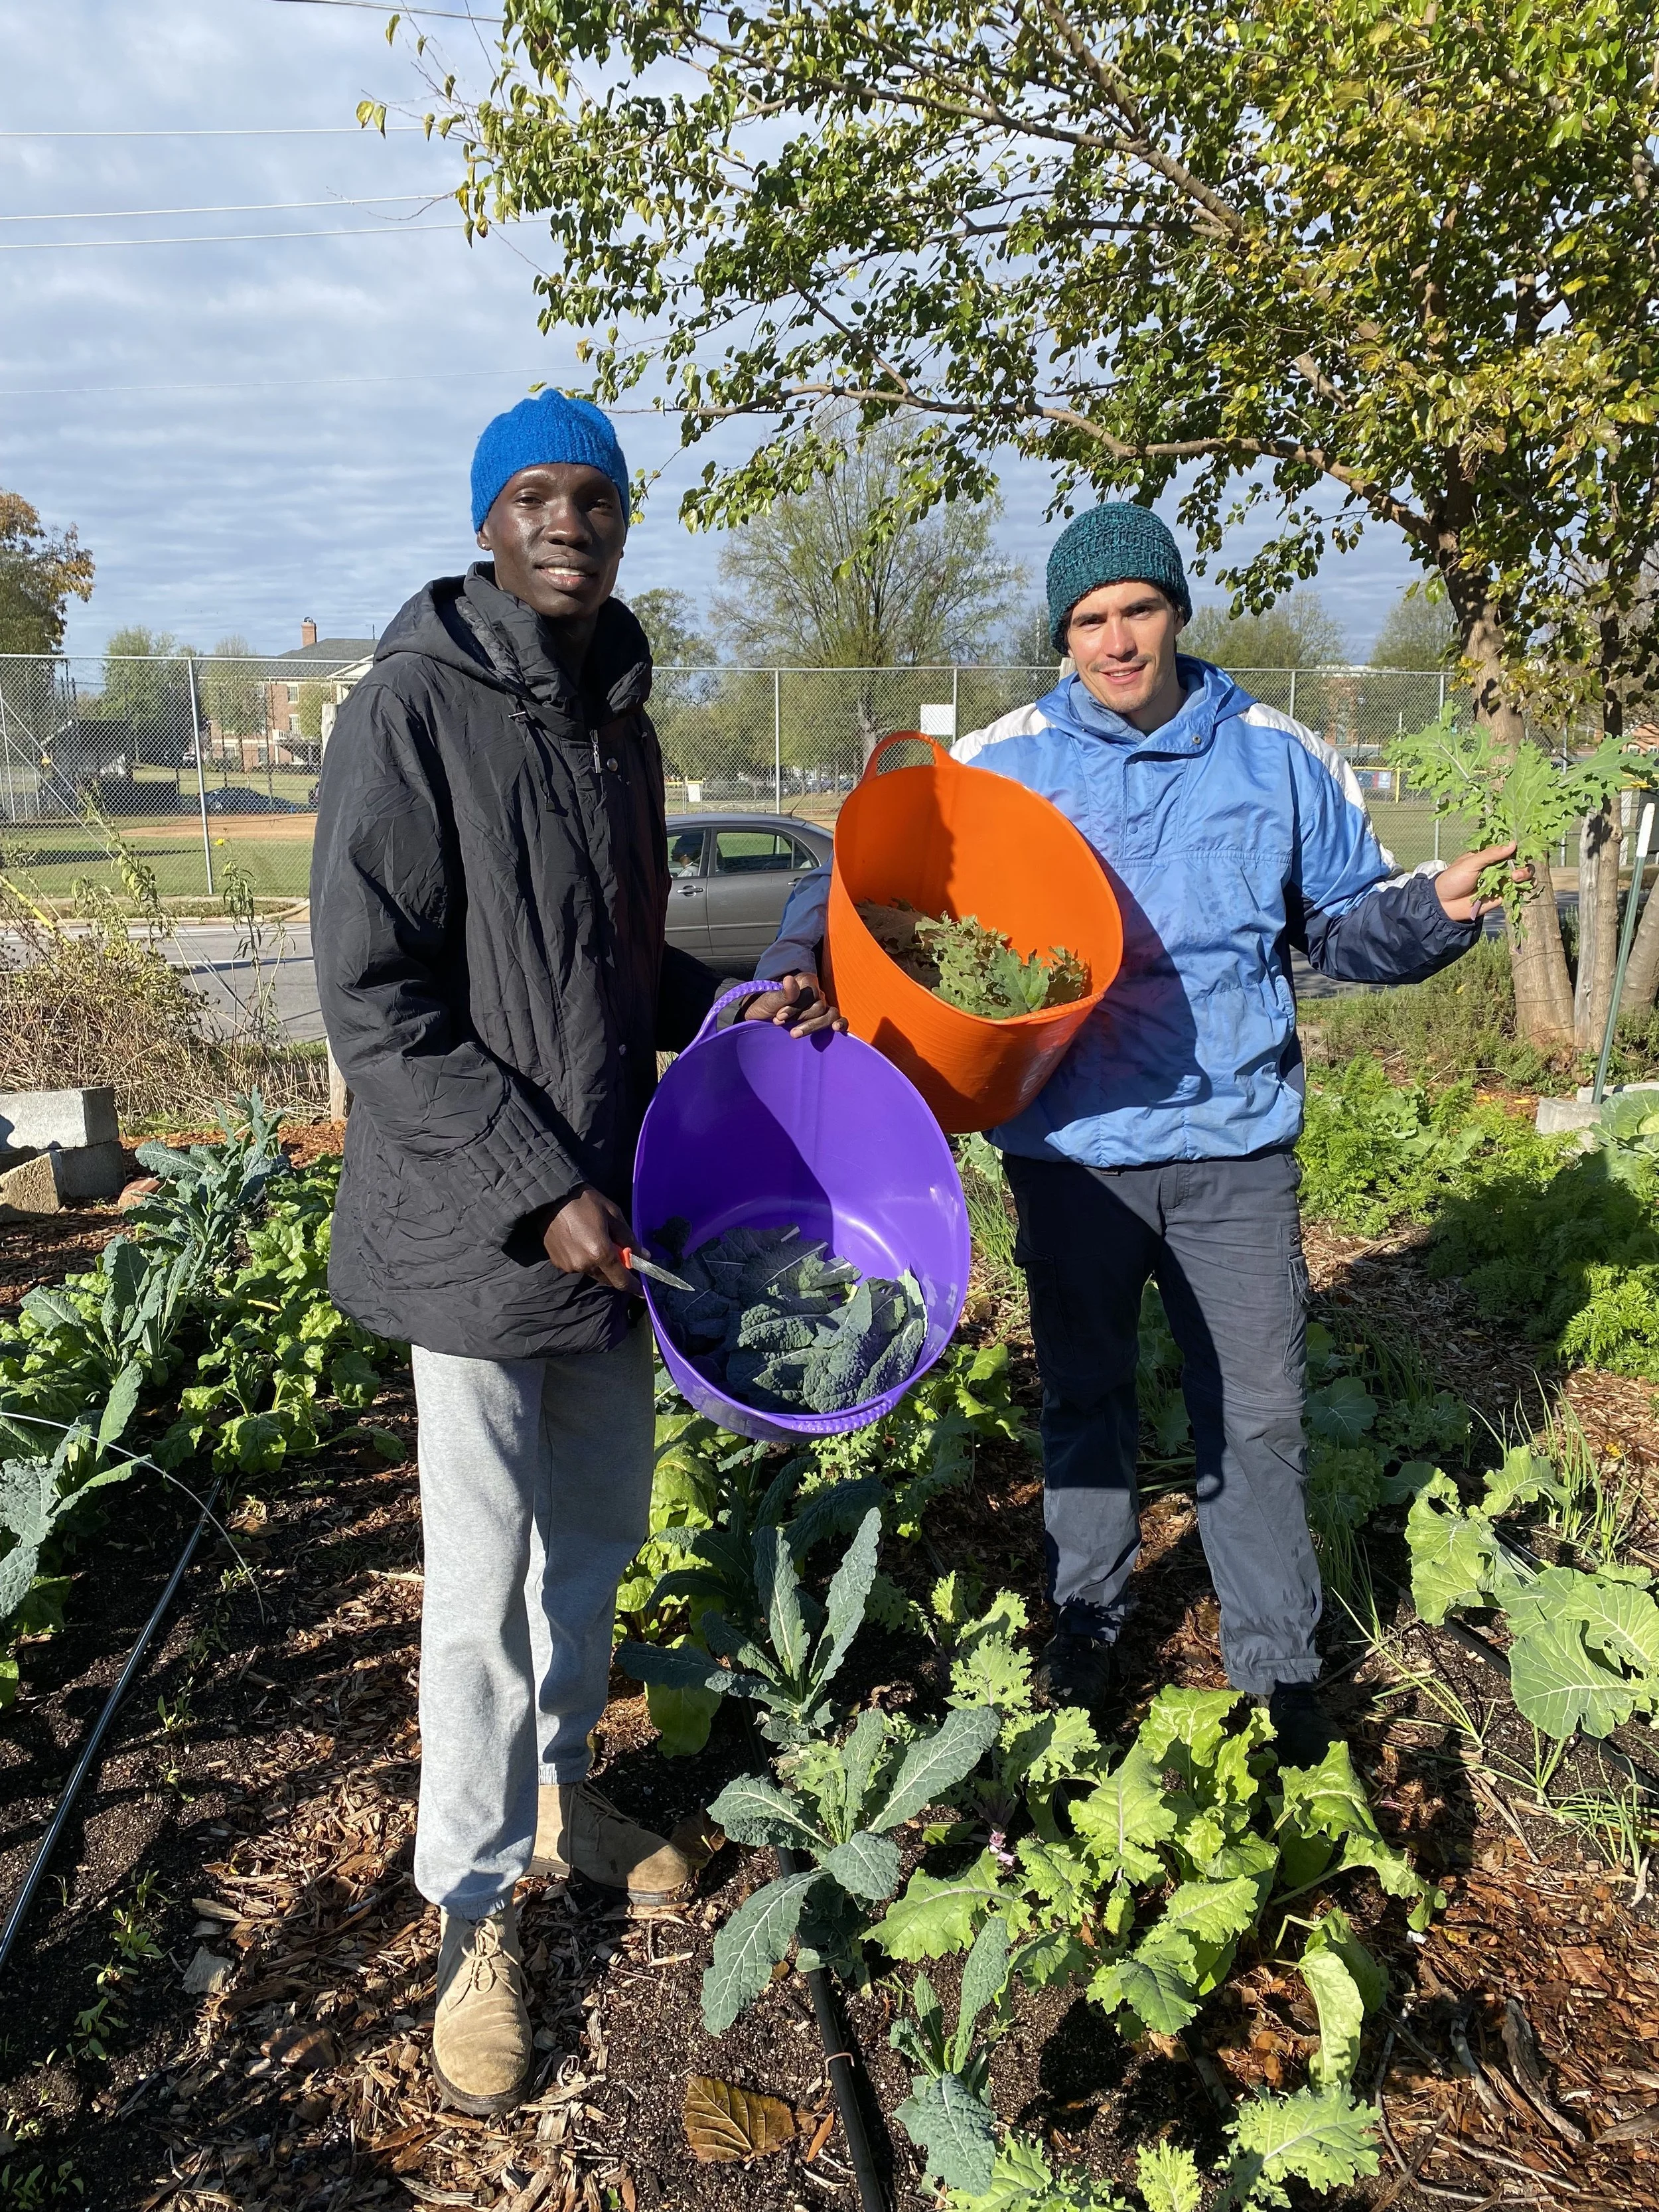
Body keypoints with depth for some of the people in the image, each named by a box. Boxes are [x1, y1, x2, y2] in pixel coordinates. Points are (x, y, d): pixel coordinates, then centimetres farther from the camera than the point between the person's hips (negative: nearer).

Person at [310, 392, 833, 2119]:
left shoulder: (619, 721, 10)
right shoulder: (414, 709, -13)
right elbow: (372, 1001, -17)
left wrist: (730, 1009, 3)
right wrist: (538, 1194, -19)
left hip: (610, 1205, 7)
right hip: (478, 1230, -7)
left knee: (597, 1528, 20)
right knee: (485, 1582, 3)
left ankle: (557, 1789, 43)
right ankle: (478, 1909, 24)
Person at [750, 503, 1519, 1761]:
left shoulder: (1280, 759, 2)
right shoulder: (1001, 764, -2)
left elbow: (1344, 922, 11)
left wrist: (1432, 911, -10)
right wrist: (803, 966, -19)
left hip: (1236, 1149, 0)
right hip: (1072, 1151, 0)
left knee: (1257, 1414, 8)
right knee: (1085, 1399, 17)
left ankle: (1281, 1666, 28)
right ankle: (1088, 1623, 38)